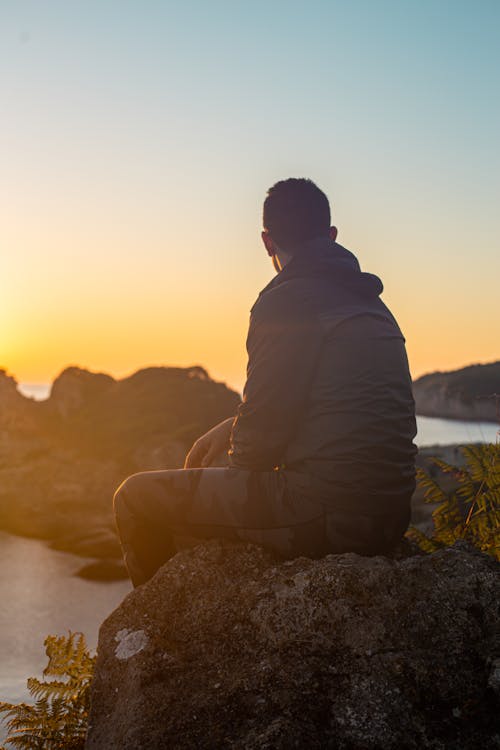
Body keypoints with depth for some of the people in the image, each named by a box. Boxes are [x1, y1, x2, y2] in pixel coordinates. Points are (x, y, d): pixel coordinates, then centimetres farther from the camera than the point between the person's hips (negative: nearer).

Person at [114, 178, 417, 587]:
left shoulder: (287, 300, -12)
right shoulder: (372, 304, 16)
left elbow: (263, 435, -13)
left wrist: (237, 455, 8)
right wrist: (232, 427, 23)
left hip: (325, 514, -9)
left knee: (137, 496, 3)